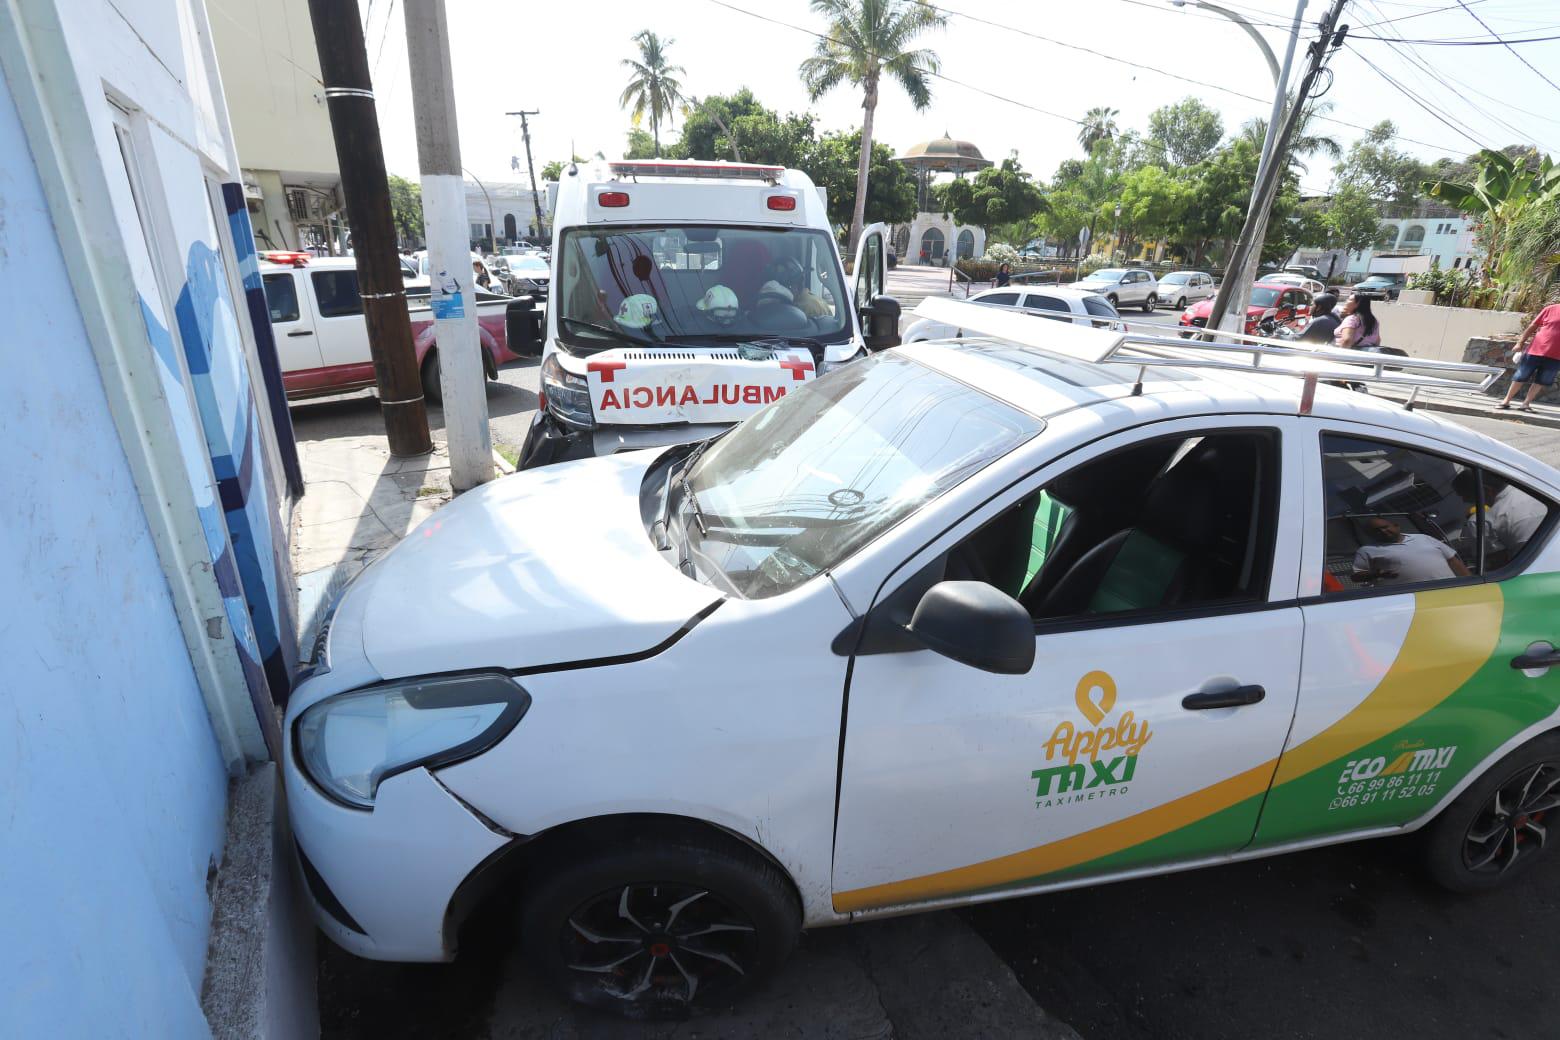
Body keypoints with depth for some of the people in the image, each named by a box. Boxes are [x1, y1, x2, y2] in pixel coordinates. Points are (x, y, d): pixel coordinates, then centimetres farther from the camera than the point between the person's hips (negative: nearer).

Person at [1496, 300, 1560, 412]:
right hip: (1536, 350, -2)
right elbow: (1532, 326, 4)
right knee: (1520, 377, 4)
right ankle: (1506, 401, 12)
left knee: (1540, 381, 4)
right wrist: (1520, 343, 0)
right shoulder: (1551, 309, 0)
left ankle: (1526, 403, 10)